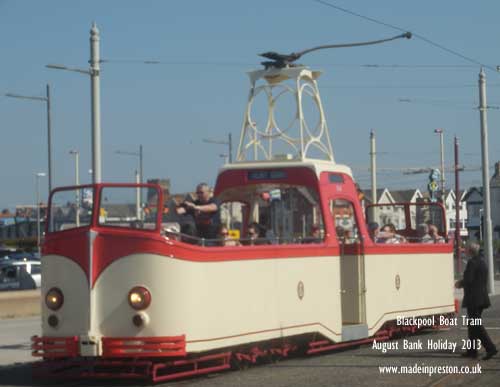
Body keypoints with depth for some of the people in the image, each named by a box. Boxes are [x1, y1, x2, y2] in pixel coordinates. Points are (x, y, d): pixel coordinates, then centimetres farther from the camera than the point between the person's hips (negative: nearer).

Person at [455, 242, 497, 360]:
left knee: (476, 325, -8)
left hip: (473, 298, -10)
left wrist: (460, 284, 1)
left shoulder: (472, 262, -15)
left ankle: (490, 348, -15)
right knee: (472, 324, 16)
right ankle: (472, 350, 19)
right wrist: (462, 283, 17)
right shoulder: (482, 261, 13)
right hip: (482, 296, 10)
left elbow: (468, 279, -21)